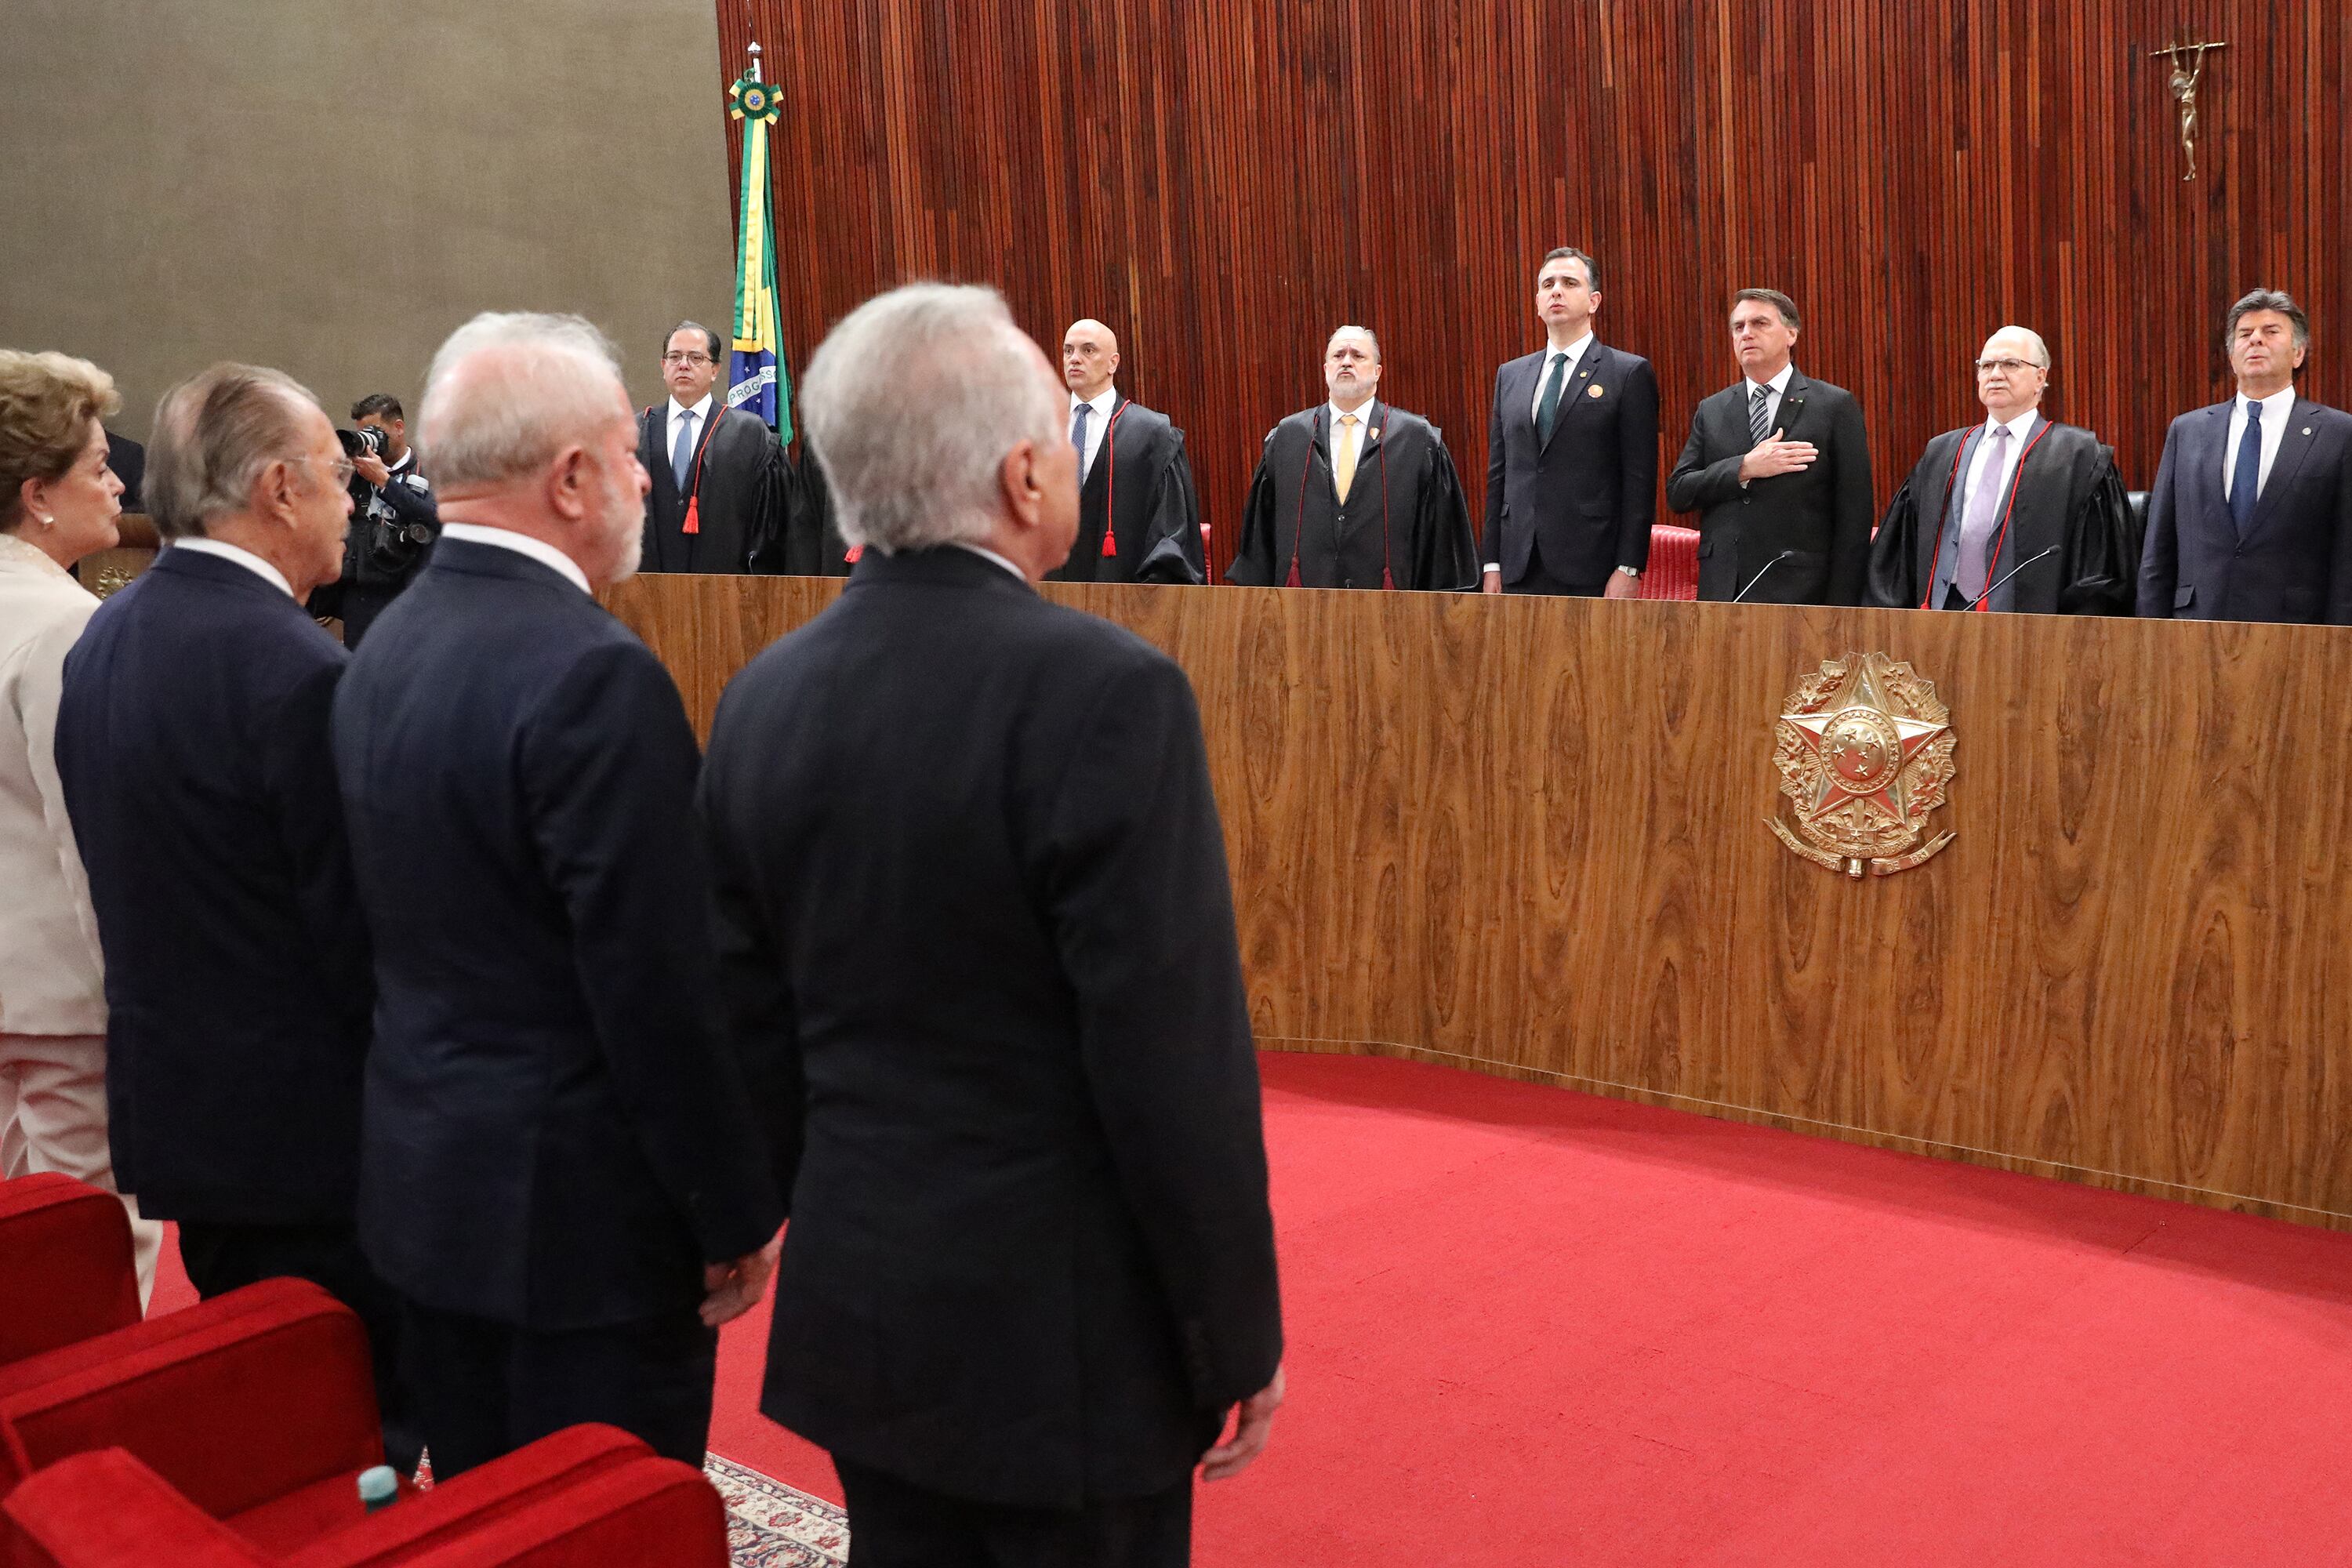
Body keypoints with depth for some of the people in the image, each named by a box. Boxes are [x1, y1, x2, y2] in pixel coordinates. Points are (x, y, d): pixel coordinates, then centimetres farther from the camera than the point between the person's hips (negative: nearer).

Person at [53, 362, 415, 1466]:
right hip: (305, 1124, -9)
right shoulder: (297, 668, -22)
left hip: (169, 1096, 9)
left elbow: (133, 875, 11)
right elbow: (356, 923, -20)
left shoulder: (103, 640, 6)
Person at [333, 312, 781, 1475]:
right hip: (582, 1207, -8)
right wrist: (737, 1215, -12)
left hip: (422, 1186, 8)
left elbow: (416, 928, 11)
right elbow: (660, 990, -22)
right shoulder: (593, 673, -22)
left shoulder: (385, 648, 5)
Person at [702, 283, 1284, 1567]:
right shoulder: (1105, 695, -21)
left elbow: (755, 1032, 6)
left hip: (854, 1313, 6)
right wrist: (1237, 1339, -8)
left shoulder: (762, 700, -1)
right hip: (1064, 1337, -6)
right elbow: (1175, 1062, -20)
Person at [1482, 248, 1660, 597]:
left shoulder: (1630, 373, 1)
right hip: (1520, 571, 4)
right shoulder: (1510, 375, 16)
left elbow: (1640, 479, -4)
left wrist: (1628, 568, -11)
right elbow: (1497, 474, 15)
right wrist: (1493, 563, 9)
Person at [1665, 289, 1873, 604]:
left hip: (1798, 591, -3)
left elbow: (1854, 517, -1)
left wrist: (1842, 604, -8)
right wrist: (1744, 469, -11)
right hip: (1721, 590, 3)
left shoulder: (1835, 406, 3)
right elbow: (1677, 492, 5)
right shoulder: (1711, 411, 14)